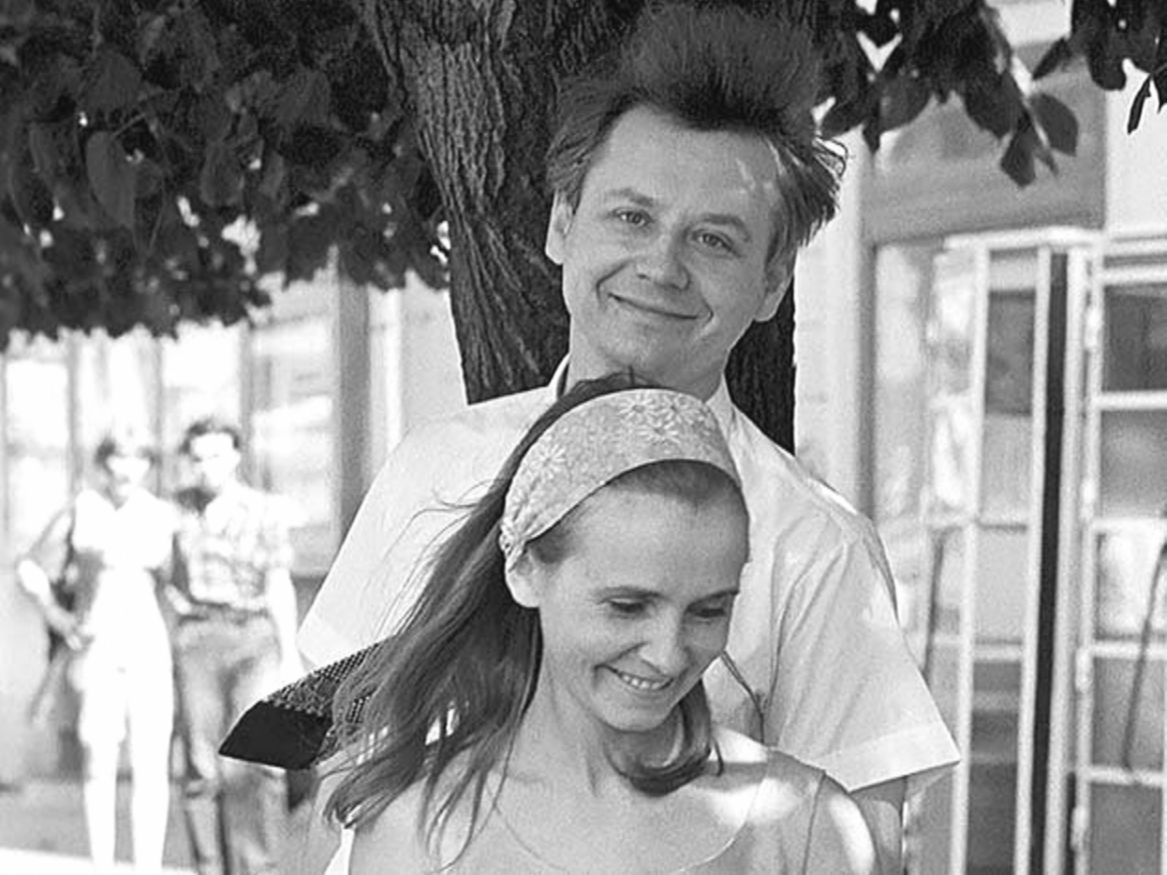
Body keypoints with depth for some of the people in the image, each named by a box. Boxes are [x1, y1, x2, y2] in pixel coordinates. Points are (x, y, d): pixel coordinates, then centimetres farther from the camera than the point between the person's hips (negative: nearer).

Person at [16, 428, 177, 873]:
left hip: (149, 645, 1)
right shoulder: (79, 511, -3)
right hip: (95, 644, -1)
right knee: (99, 761, -5)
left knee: (152, 763, -4)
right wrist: (55, 614, -3)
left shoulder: (162, 515, 3)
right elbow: (31, 567, 7)